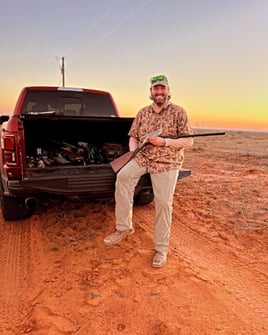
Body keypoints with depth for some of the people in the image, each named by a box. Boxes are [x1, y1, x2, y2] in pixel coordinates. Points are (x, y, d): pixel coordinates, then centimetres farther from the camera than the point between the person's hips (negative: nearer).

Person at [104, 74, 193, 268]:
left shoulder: (178, 112, -2)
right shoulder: (143, 113, 11)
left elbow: (189, 141, -7)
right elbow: (133, 136, 17)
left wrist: (164, 142, -18)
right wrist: (133, 150, -5)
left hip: (167, 163, -3)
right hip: (142, 158, 4)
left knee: (163, 203, -6)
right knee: (123, 176, -22)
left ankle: (162, 249, 10)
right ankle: (124, 228, -10)